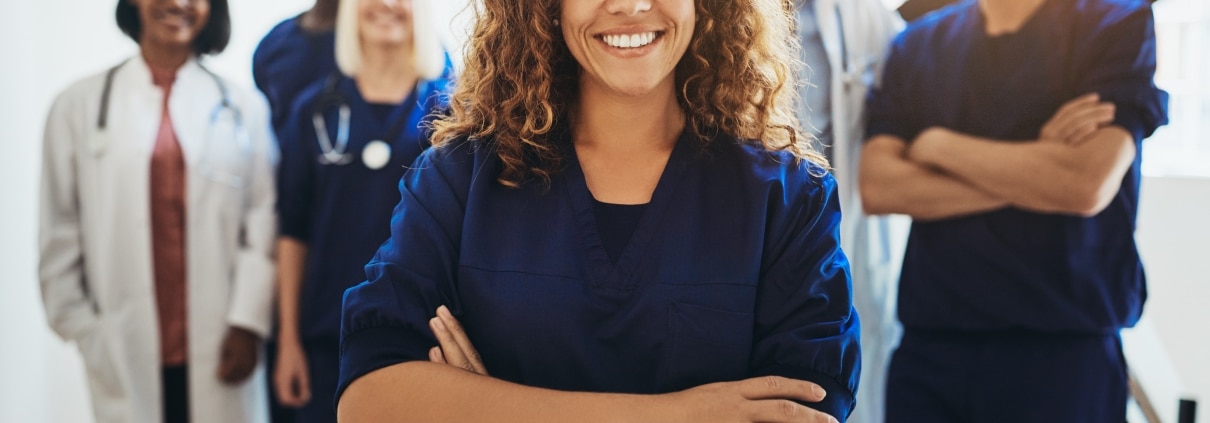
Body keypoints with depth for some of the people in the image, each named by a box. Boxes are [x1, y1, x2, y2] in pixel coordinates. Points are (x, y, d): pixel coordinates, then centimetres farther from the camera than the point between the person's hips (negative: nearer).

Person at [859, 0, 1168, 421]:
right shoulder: (917, 43, 7)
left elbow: (1089, 186, -14)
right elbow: (877, 187, -4)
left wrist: (939, 146, -5)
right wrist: (1036, 170, -10)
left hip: (1061, 344, -2)